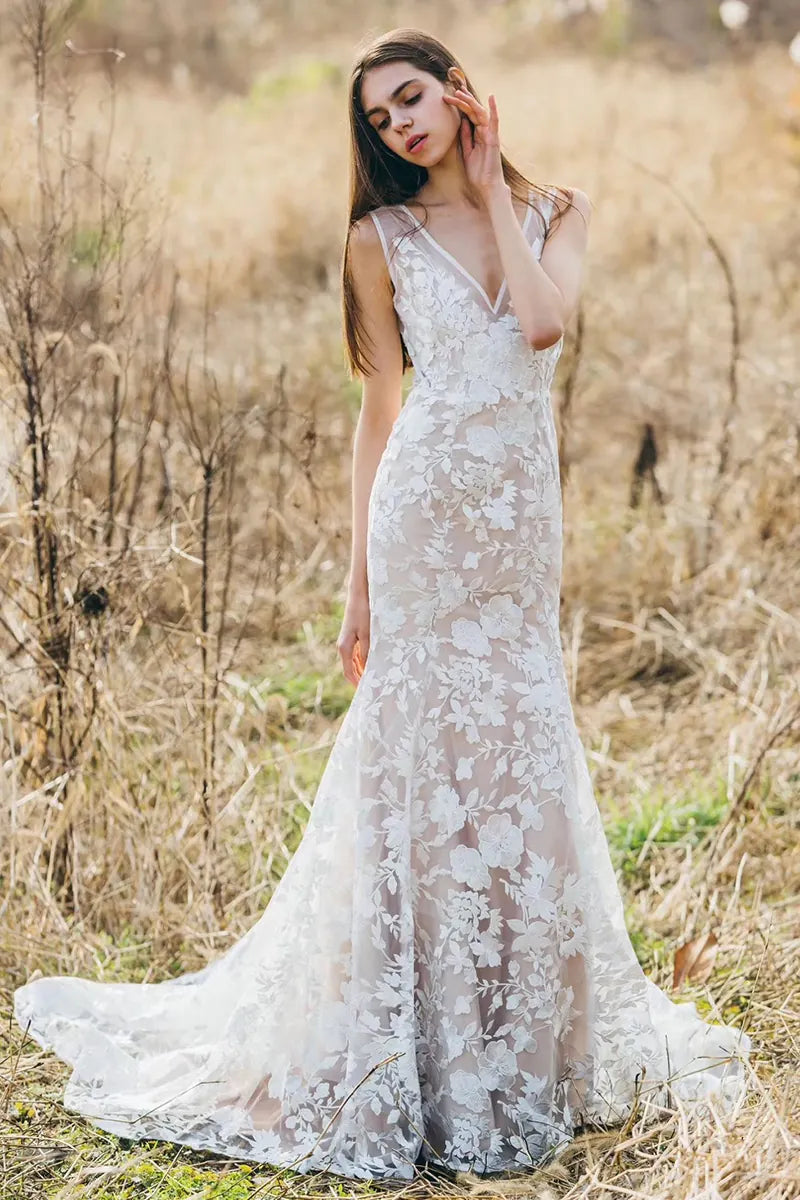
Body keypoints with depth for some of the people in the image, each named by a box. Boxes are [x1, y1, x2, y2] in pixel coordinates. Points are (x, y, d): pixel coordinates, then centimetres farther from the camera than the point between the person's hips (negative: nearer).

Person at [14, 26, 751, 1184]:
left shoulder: (558, 211, 9)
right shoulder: (382, 236, 4)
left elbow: (543, 321, -12)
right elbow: (380, 407, 4)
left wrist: (490, 187, 0)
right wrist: (359, 579, 0)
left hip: (524, 516, 3)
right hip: (428, 512, -2)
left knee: (525, 759, 6)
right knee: (429, 757, -2)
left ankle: (521, 1053, 20)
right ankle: (426, 1060, 9)